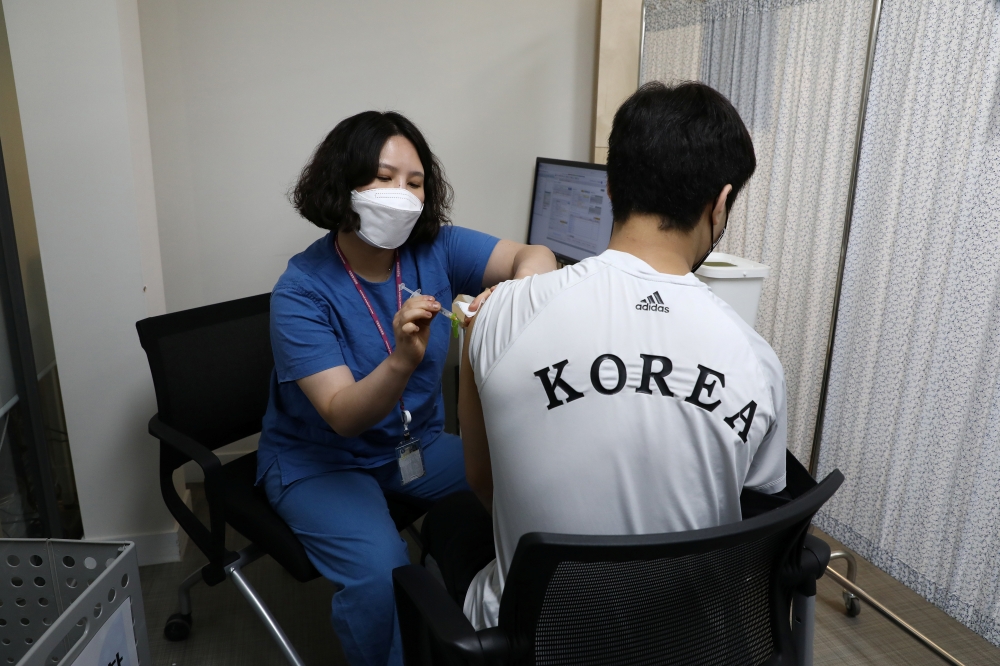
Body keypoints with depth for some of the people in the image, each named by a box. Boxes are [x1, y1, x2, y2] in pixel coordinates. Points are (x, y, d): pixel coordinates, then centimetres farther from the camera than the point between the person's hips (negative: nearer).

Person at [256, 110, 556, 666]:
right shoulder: (302, 291, -20)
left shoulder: (436, 249, -10)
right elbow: (342, 415, -28)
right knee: (381, 571, -28)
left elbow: (532, 256, -22)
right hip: (320, 460, -4)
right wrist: (402, 361, -48)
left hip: (419, 444, 4)